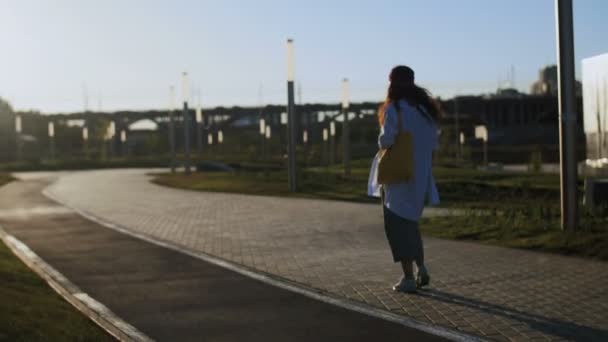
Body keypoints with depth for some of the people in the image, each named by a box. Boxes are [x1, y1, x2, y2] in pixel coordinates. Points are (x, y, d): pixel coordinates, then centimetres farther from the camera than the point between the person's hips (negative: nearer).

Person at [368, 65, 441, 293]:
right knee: (410, 222, 23)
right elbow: (433, 144, 7)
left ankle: (408, 278, 0)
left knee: (397, 226, 4)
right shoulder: (425, 108, 7)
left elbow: (386, 140, -22)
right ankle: (421, 269, 16)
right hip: (420, 176, 6)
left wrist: (383, 145, -2)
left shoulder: (395, 109, -13)